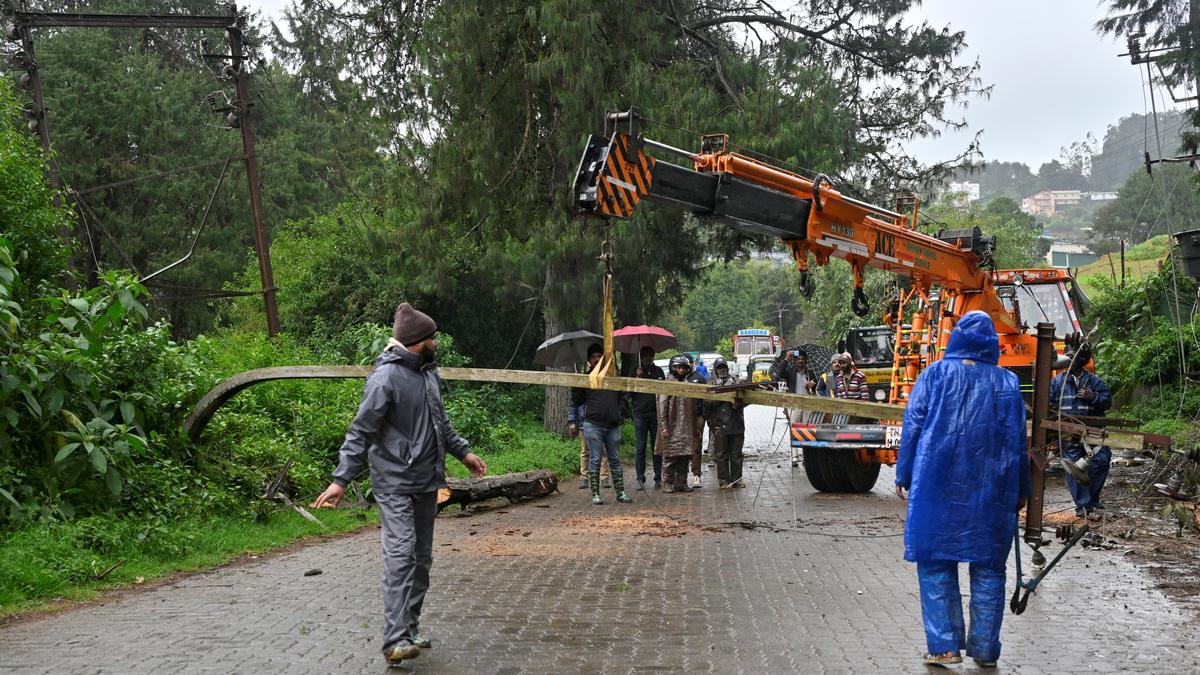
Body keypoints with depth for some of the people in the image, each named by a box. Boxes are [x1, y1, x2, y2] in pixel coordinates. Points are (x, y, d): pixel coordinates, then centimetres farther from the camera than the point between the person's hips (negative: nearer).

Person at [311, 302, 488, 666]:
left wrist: (463, 451, 27)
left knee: (422, 557, 11)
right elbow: (361, 431, -17)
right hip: (395, 483, -8)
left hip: (426, 483, 9)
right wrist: (341, 479, -20)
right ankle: (396, 640, -18)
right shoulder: (386, 377, -16)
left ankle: (411, 629, 19)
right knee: (401, 554, -16)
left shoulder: (428, 372, 9)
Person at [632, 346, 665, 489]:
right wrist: (637, 378, -12)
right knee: (641, 448, -3)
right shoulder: (636, 372, 7)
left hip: (656, 414, 2)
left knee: (657, 447, 4)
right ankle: (640, 479, -1)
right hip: (640, 414, -2)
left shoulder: (659, 371, 12)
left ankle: (658, 478, 9)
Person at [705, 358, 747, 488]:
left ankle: (736, 479, 13)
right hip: (720, 424, -2)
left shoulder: (735, 381, 13)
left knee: (736, 454, 6)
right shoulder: (711, 384, 7)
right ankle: (723, 480, 6)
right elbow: (708, 402, -7)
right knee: (721, 454, 0)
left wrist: (738, 403, -15)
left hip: (736, 423, 2)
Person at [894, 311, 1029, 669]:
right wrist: (1021, 490, 16)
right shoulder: (1007, 383, 6)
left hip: (938, 484, -2)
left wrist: (904, 475, 6)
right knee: (988, 566, 9)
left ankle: (944, 645, -1)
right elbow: (1019, 439, 8)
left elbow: (913, 426, -1)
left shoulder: (935, 374, 0)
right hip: (993, 490, 2)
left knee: (936, 562, 4)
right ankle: (985, 649, 12)